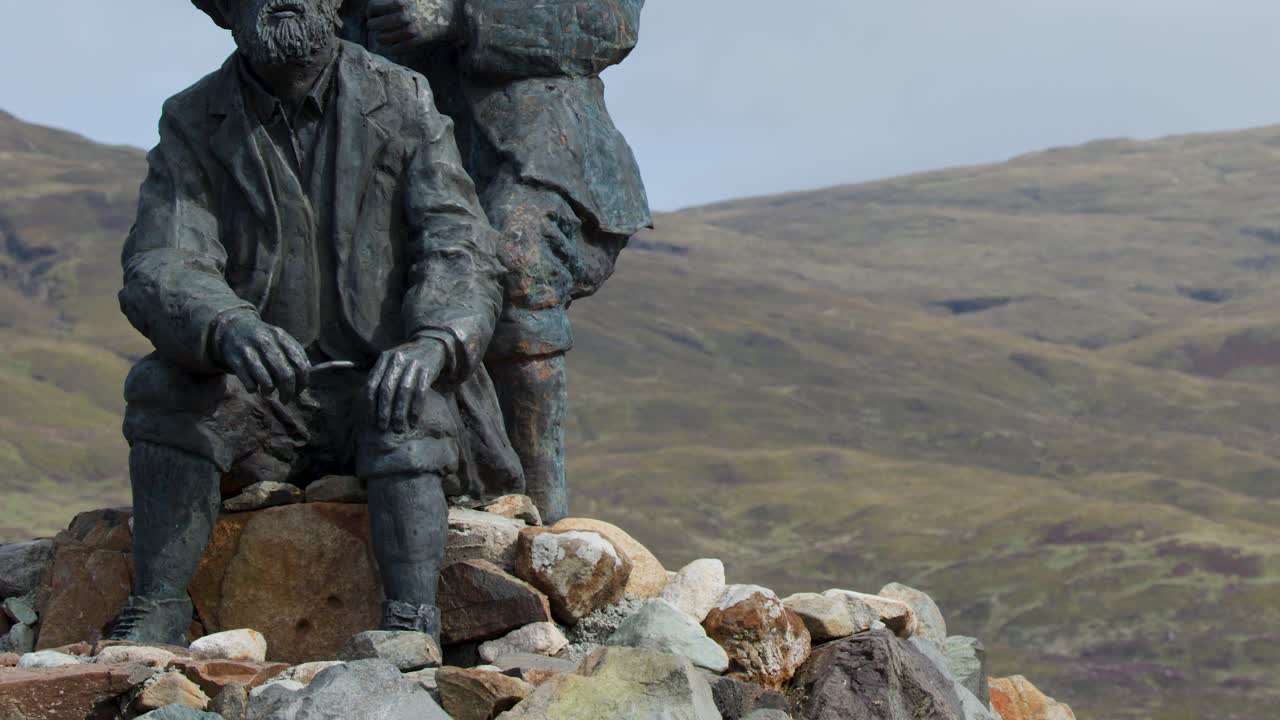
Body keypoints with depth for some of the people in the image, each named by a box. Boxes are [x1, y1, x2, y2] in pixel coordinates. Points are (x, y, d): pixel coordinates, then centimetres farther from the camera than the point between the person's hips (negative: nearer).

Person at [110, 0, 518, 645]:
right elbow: (156, 273, -15)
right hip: (264, 402, 1)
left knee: (407, 410, -33)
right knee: (161, 385, -26)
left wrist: (431, 344, -38)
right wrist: (228, 328, -40)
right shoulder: (192, 124, -1)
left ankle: (411, 628, -40)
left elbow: (460, 256, -13)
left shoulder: (403, 104, -4)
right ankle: (154, 616, -24)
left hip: (384, 392, -1)